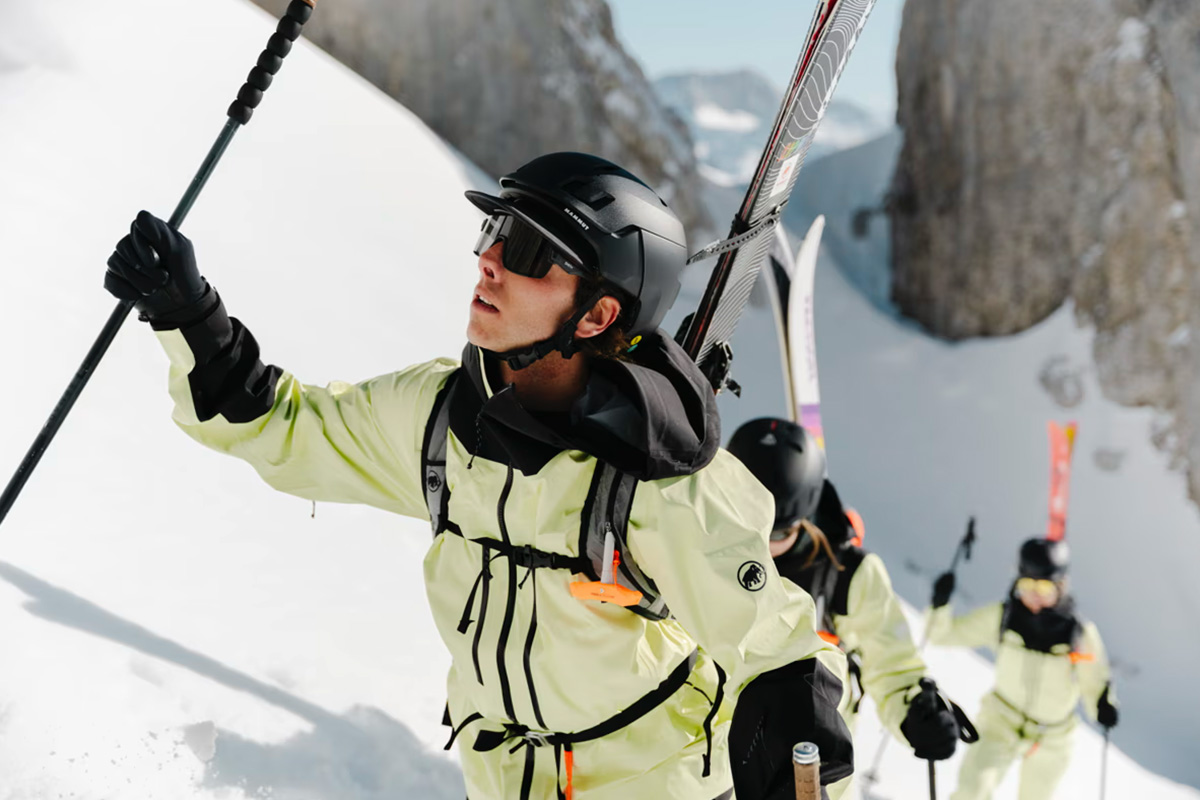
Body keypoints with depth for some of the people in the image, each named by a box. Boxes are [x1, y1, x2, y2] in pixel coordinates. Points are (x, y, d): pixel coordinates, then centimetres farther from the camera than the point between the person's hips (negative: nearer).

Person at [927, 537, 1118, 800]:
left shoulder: (1080, 633, -18)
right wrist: (940, 604, -26)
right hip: (1002, 722, -1)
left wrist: (1103, 707, -27)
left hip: (1051, 739, 1)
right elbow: (944, 634, -7)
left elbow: (1093, 682, -6)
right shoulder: (1000, 618, -15)